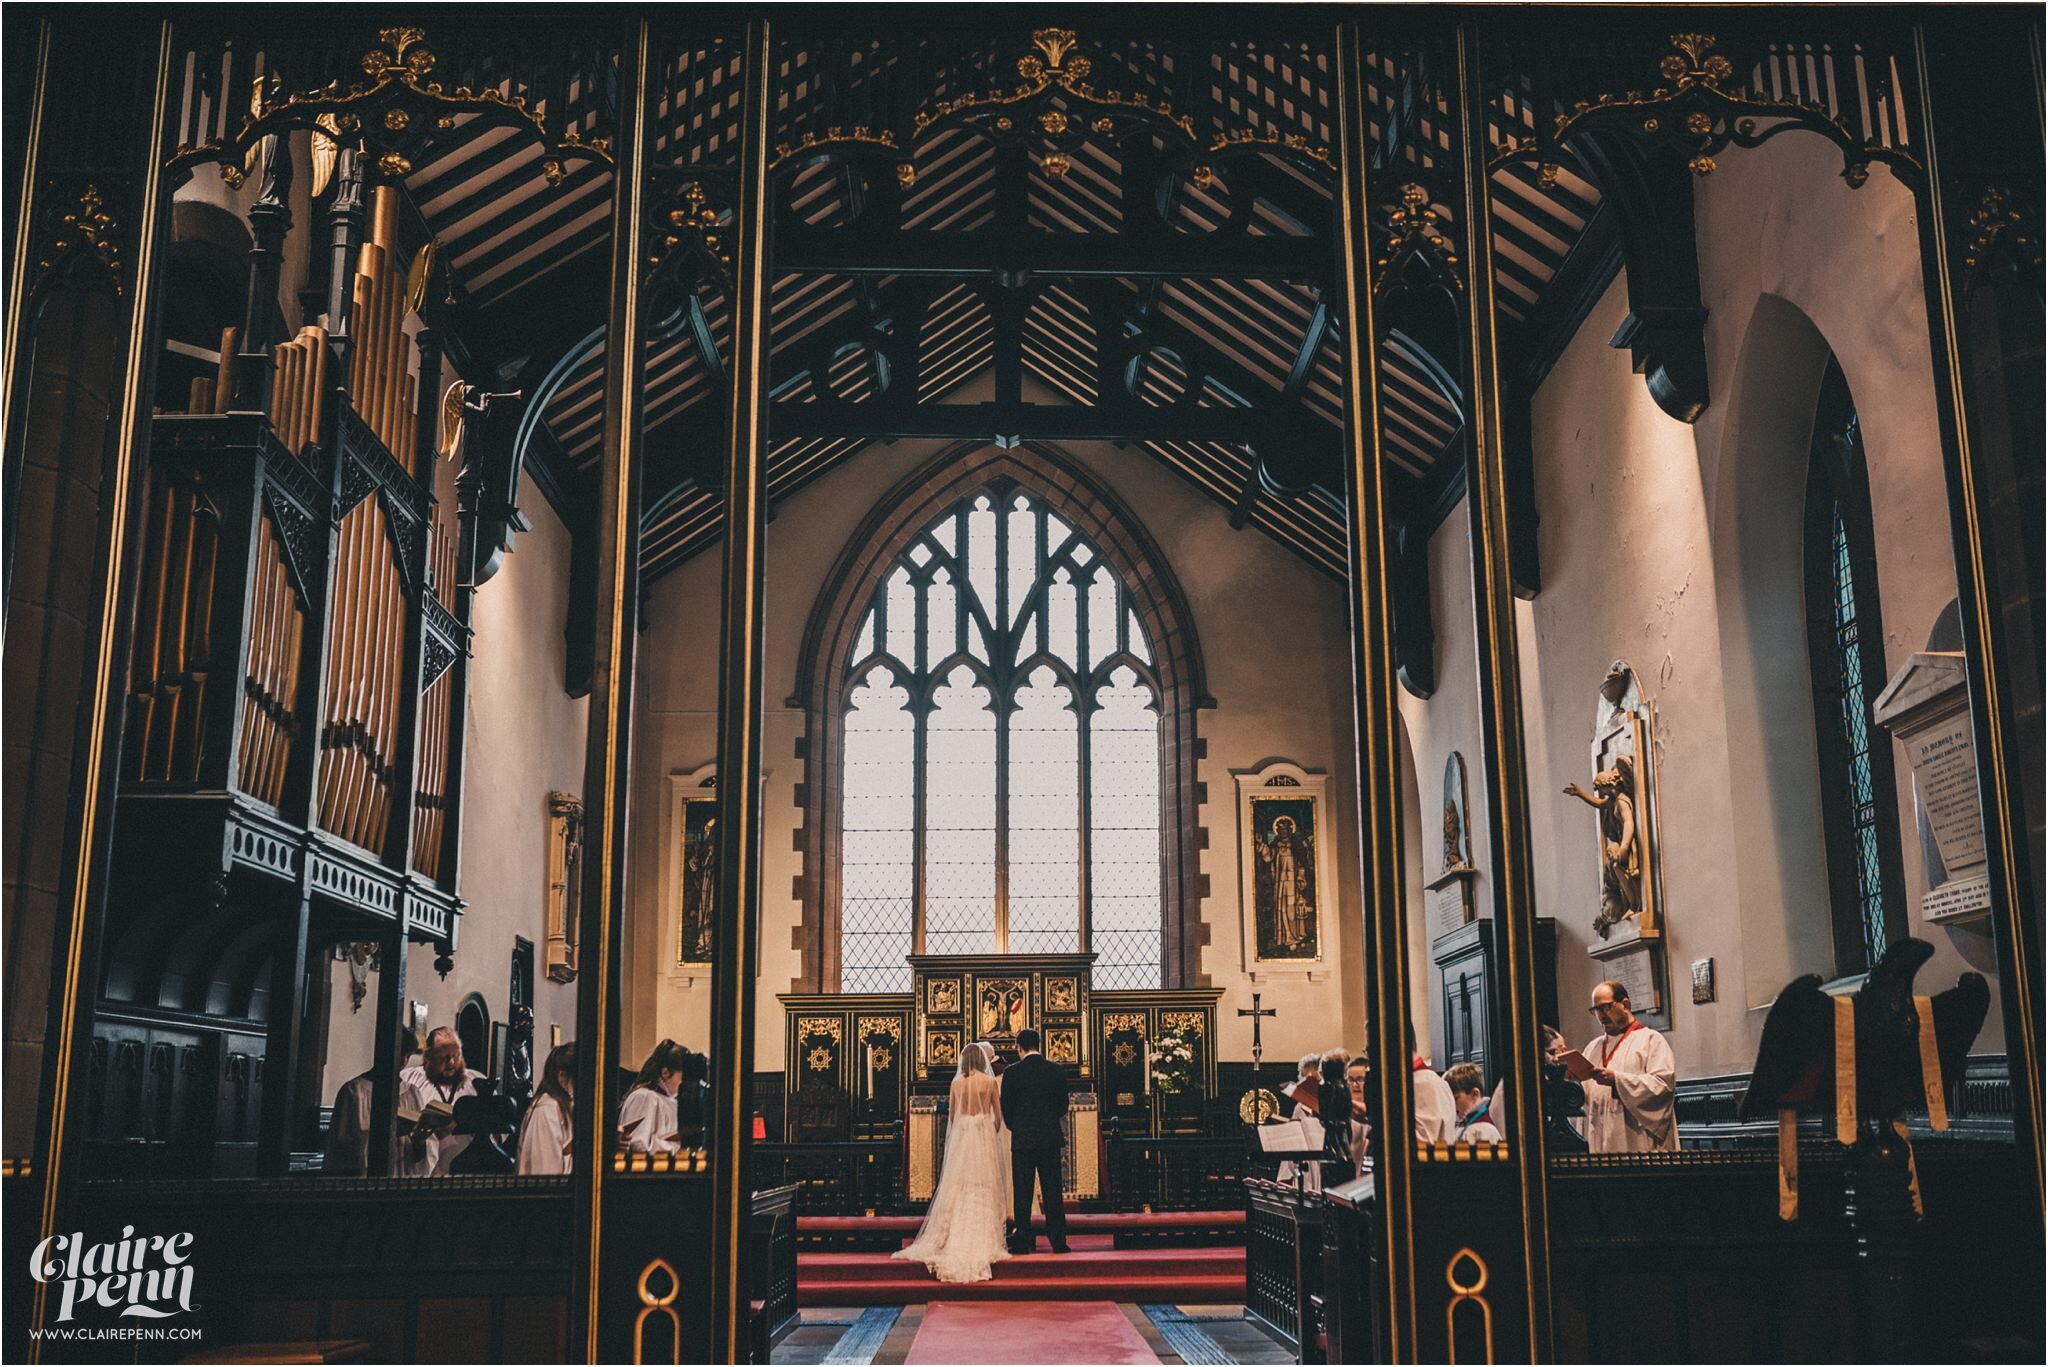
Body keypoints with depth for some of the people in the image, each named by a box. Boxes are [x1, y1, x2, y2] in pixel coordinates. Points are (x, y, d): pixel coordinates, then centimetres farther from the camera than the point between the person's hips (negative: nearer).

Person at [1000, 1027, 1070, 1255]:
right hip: (1051, 1138, 2)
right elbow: (1063, 1106, 7)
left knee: (1022, 1193, 4)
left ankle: (1024, 1241, 4)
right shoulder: (1056, 1071, 1)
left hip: (1022, 1140, -2)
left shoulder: (1011, 1072, -7)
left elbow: (1006, 1108, -2)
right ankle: (1058, 1241, 5)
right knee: (1052, 1191, 6)